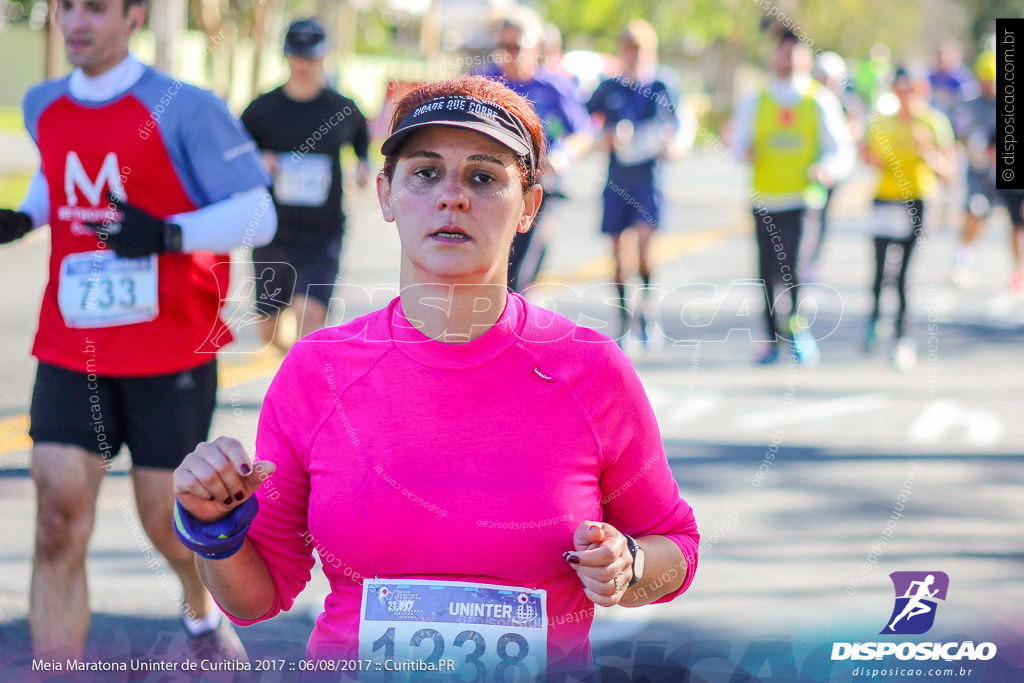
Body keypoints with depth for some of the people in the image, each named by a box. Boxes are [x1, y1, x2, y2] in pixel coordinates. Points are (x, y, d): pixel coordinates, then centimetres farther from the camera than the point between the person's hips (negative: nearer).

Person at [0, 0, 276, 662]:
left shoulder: (184, 109, -11)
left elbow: (258, 215, -11)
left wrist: (167, 235, -27)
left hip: (172, 353, -3)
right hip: (70, 352, 3)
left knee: (168, 518, 9)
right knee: (59, 521, -10)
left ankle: (204, 612, 43)